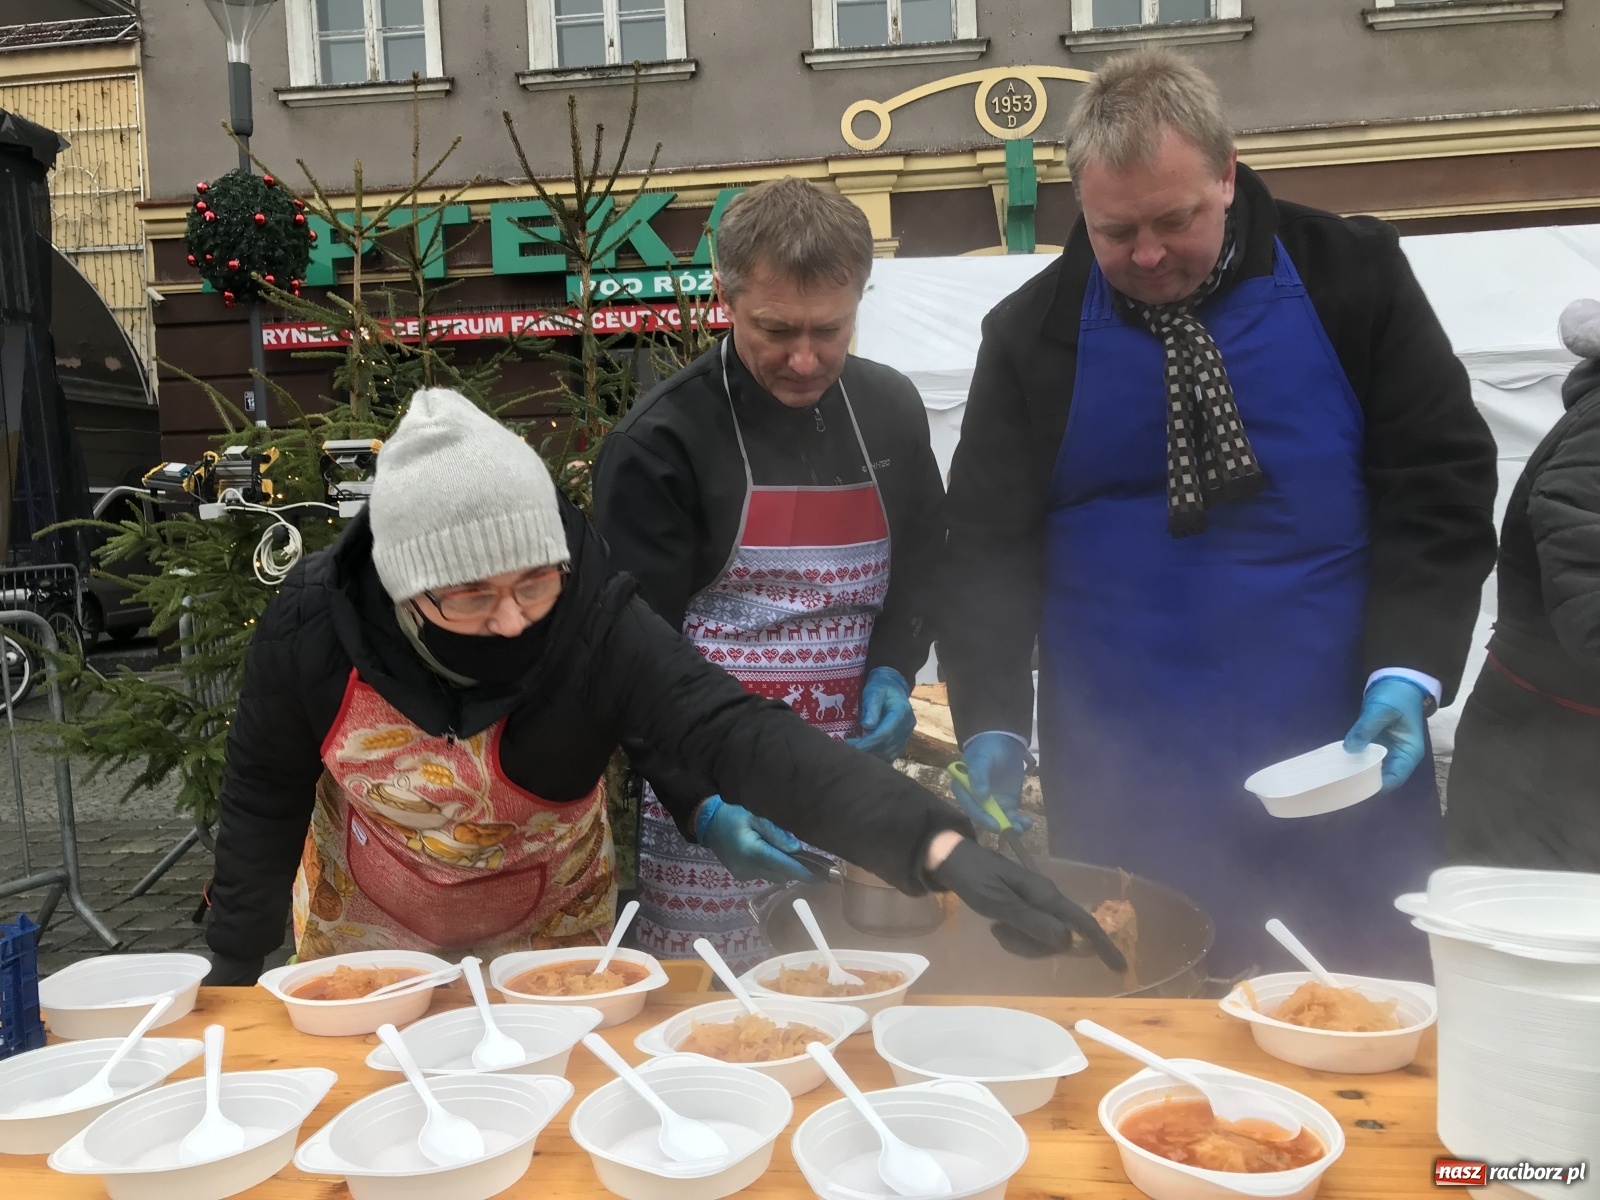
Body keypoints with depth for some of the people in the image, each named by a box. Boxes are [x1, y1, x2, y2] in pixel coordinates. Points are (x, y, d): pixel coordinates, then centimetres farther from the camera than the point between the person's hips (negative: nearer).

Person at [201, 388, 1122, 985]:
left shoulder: (597, 622, -33)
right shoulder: (313, 630, -27)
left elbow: (743, 737, -46)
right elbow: (266, 799, -11)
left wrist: (941, 845, -59)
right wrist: (236, 968, 0)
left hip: (551, 933, -1)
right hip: (363, 933, 1)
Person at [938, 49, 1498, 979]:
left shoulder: (1352, 274, -1)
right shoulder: (1032, 332, 0)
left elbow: (1441, 480, 0)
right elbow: (992, 546, 1)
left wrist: (1408, 673, -12)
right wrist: (992, 722, -10)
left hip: (1344, 775, 1)